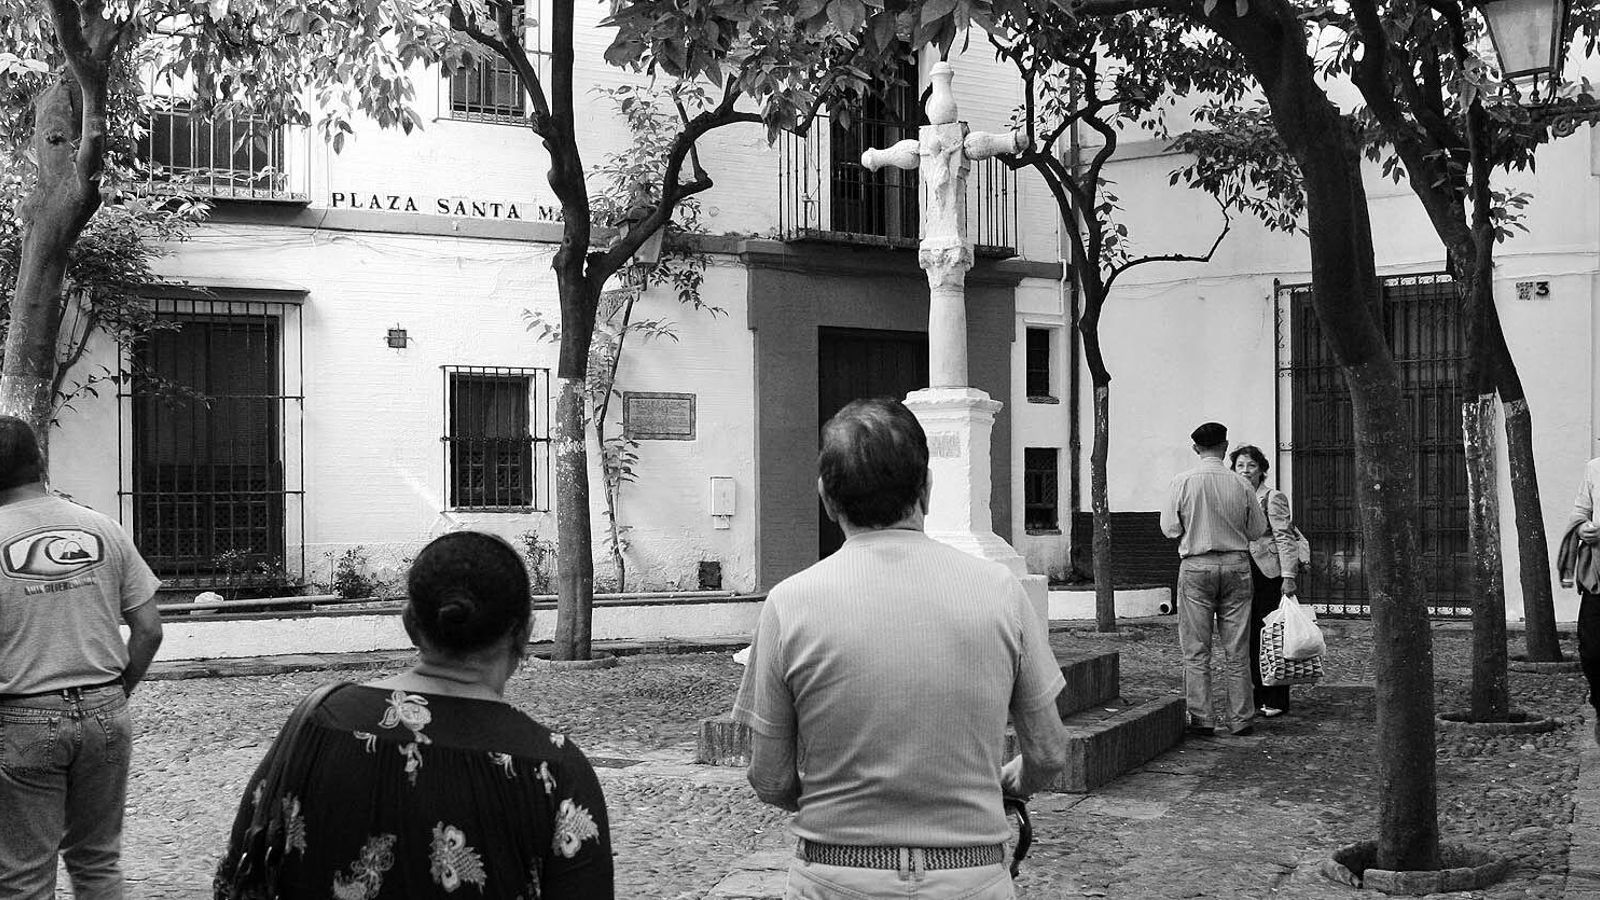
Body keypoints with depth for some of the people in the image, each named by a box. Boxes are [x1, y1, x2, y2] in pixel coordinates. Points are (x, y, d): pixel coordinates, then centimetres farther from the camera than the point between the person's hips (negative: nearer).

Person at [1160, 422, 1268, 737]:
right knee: (1236, 652, 8)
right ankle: (1241, 719, 13)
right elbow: (1258, 527, 5)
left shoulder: (1183, 481, -7)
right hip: (1236, 565, 2)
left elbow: (1169, 527, -4)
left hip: (1197, 566, -2)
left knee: (1196, 651, 5)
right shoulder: (1239, 484, -3)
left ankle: (1200, 719, 4)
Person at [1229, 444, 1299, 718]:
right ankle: (1258, 696, 13)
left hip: (1270, 573, -7)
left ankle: (1276, 700, 1)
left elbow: (1285, 538, -10)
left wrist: (1288, 576, -17)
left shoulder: (1273, 497, -5)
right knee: (1250, 636, 6)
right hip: (1244, 574, 7)